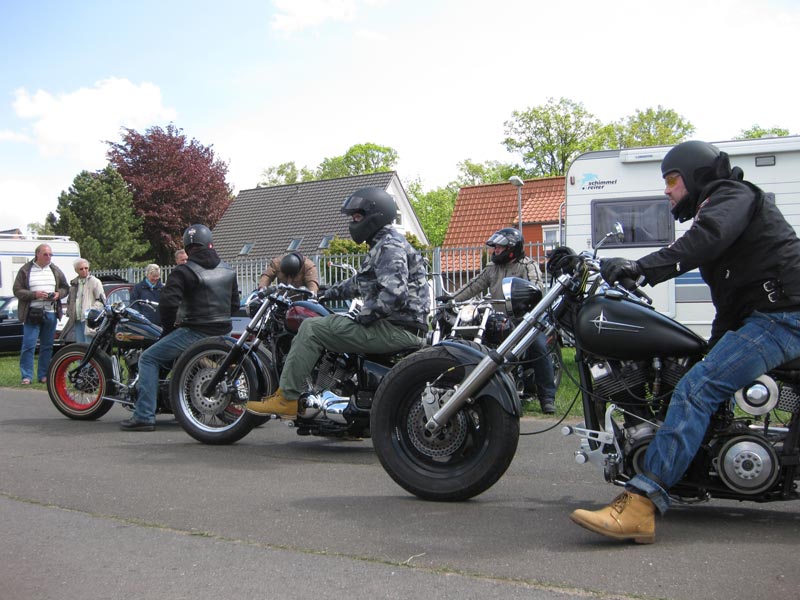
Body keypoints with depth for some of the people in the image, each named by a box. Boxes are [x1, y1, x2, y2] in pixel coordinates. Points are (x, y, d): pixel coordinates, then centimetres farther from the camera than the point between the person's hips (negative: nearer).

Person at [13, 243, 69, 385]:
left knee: (47, 346, 8)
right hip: (32, 313, -4)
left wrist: (58, 294, -4)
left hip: (51, 313, 4)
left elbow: (65, 288, 17)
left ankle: (43, 375, 16)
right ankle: (26, 376, -2)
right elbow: (17, 291, -3)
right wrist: (35, 294, -17)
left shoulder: (56, 271, 11)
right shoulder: (25, 270, -1)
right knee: (28, 345, -7)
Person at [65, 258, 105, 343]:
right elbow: (69, 300, 29)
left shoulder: (95, 281, -1)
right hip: (77, 320, 7)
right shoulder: (74, 283, 19)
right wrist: (69, 312, 16)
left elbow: (101, 300, -7)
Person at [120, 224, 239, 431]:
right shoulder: (228, 271, 11)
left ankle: (144, 416, -7)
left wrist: (168, 327, -3)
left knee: (148, 359, 2)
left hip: (195, 332, -7)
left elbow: (168, 303, -19)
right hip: (223, 331, 7)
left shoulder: (184, 272, -10)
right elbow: (235, 304, 17)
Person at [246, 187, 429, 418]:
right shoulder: (383, 245, 24)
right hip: (401, 328, 11)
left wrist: (365, 316, -16)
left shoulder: (389, 245, -11)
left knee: (312, 328, -13)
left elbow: (394, 292, -26)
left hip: (397, 328, -11)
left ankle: (286, 398, -12)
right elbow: (360, 281, 34)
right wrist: (327, 294, 30)